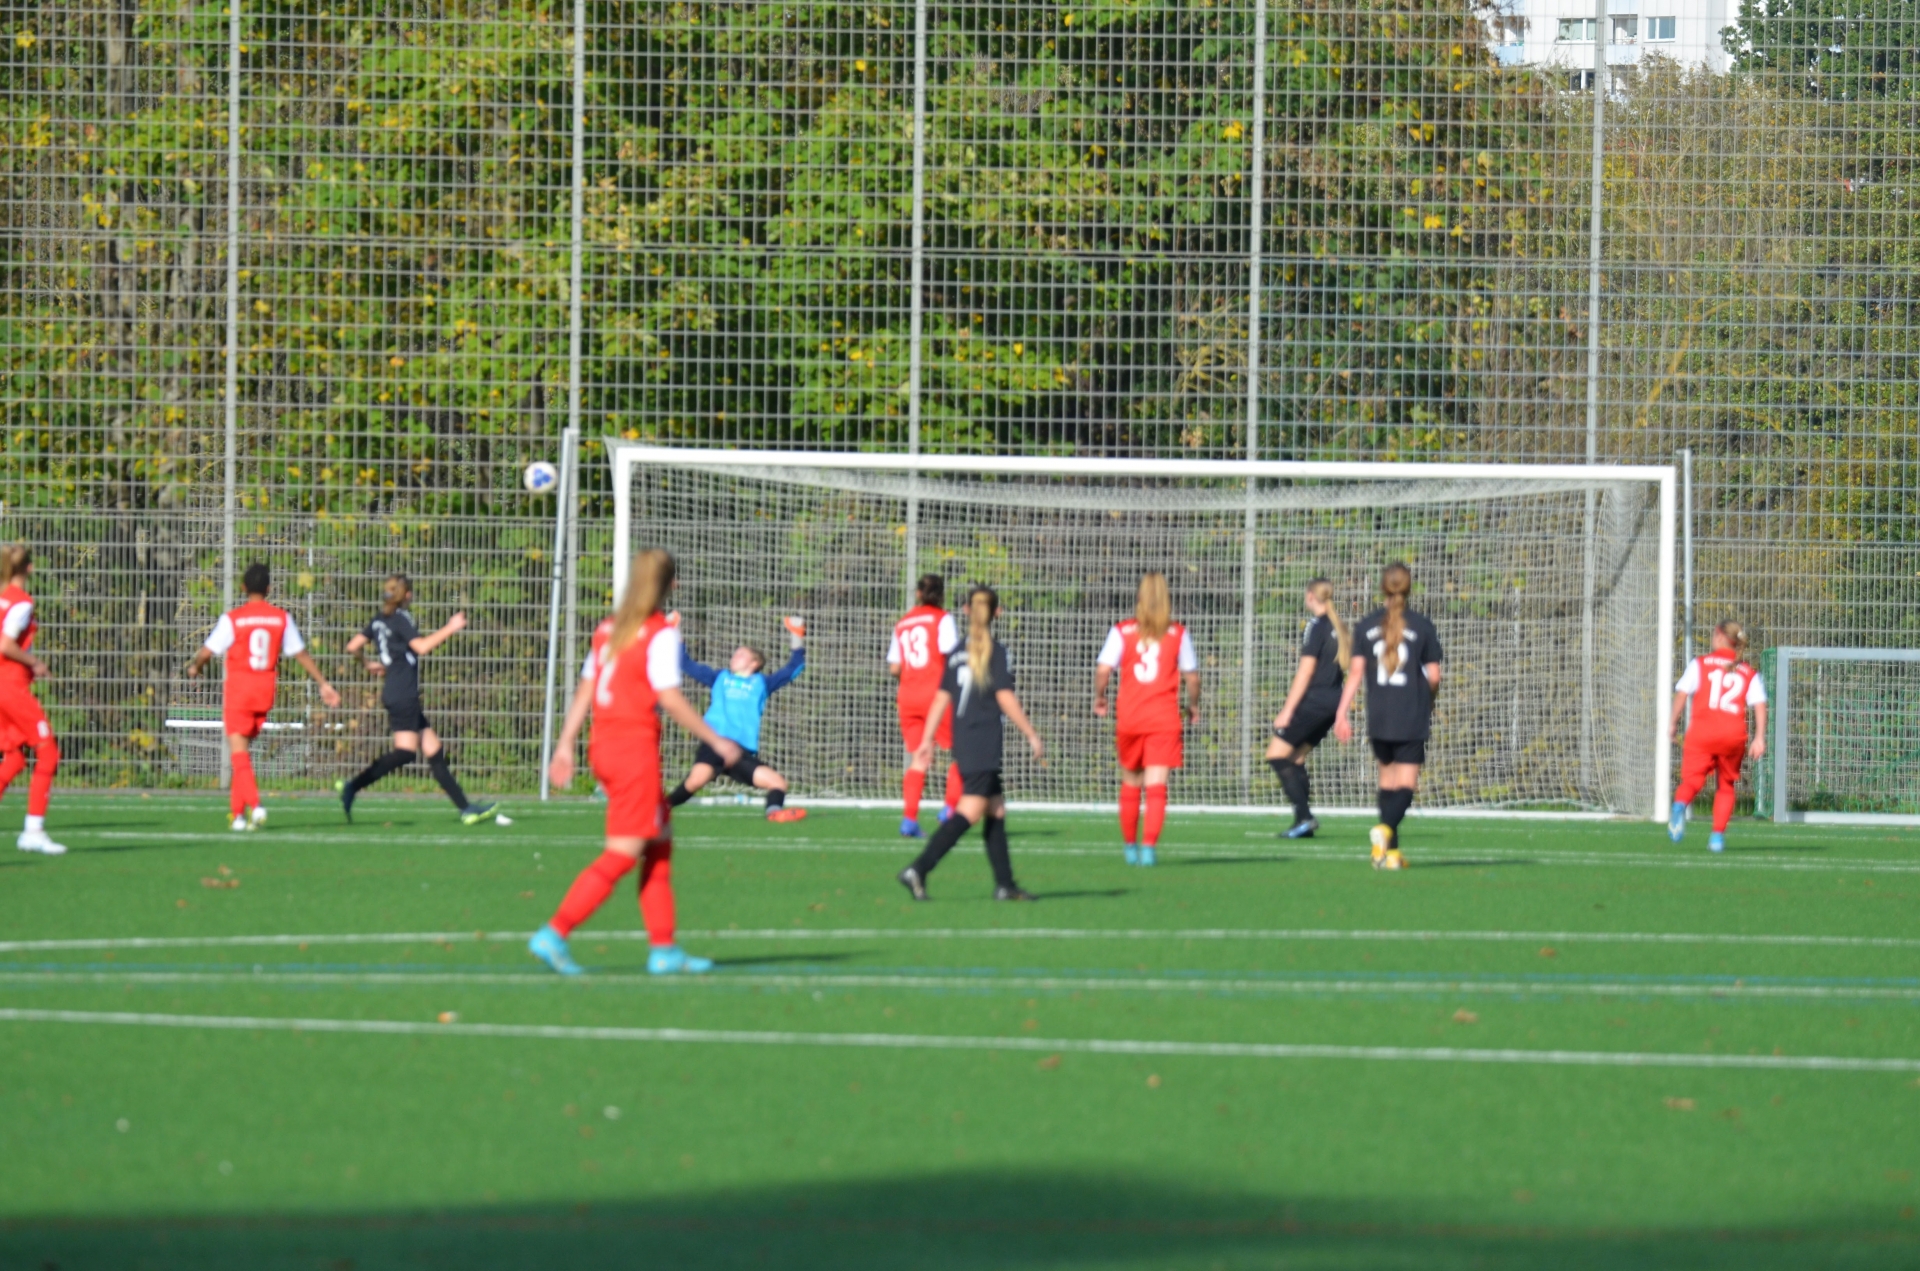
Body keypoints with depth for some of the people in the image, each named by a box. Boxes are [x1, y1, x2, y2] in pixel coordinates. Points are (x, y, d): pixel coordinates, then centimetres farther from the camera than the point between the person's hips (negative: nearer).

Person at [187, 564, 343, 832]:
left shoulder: (232, 619, -9)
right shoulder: (282, 618, 0)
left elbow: (207, 652, -7)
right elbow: (301, 654, 4)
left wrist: (195, 666, 16)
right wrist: (323, 684, 11)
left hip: (237, 688, -4)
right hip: (266, 688, 4)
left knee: (239, 750, -3)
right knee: (245, 748, 15)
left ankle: (254, 805, -22)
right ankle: (238, 810, 16)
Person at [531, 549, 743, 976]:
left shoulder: (608, 629, 12)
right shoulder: (661, 633, -10)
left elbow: (585, 690, 11)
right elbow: (670, 699, -15)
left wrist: (565, 745, 12)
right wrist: (716, 741, -8)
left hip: (604, 744, 8)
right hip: (636, 747, -8)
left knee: (660, 845, 15)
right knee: (623, 853, -7)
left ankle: (663, 948, 14)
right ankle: (555, 933, -15)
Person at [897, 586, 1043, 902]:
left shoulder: (957, 653, 11)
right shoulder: (995, 652, -8)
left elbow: (942, 698, 10)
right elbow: (1005, 698, -12)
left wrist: (928, 739, 14)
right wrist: (1032, 736, -6)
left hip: (962, 742, 8)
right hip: (985, 742, -8)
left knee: (996, 809, 12)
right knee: (971, 811, -11)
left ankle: (1004, 883, 11)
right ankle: (918, 870, -21)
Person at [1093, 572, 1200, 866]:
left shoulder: (1122, 632, 0)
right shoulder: (1178, 634, 2)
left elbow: (1103, 669, -8)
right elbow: (1192, 676, 4)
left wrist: (1099, 698, 9)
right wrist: (1193, 706, 21)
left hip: (1129, 718, 1)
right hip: (1165, 718, -1)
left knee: (1130, 783, 16)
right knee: (1157, 785, -4)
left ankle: (1129, 845, 26)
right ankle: (1149, 845, -17)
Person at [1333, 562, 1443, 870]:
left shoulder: (1366, 626, 3)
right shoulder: (1422, 626, -3)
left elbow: (1355, 671, -2)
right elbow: (1433, 675, -1)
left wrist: (1342, 712, -1)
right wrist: (1428, 699, 20)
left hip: (1378, 718, 3)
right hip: (1412, 721, -3)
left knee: (1387, 780, 16)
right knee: (1406, 784, -3)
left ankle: (1391, 851, 17)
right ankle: (1386, 828, -31)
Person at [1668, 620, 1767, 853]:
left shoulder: (1700, 664, 9)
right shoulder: (1750, 674, 14)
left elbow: (1682, 692, 0)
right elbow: (1760, 704, 3)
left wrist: (1673, 722, 7)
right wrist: (1759, 738, -1)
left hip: (1702, 731, -2)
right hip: (1734, 735, 2)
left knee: (1692, 779, -6)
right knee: (1726, 785, 17)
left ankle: (1680, 807, -39)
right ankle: (1718, 835, 6)